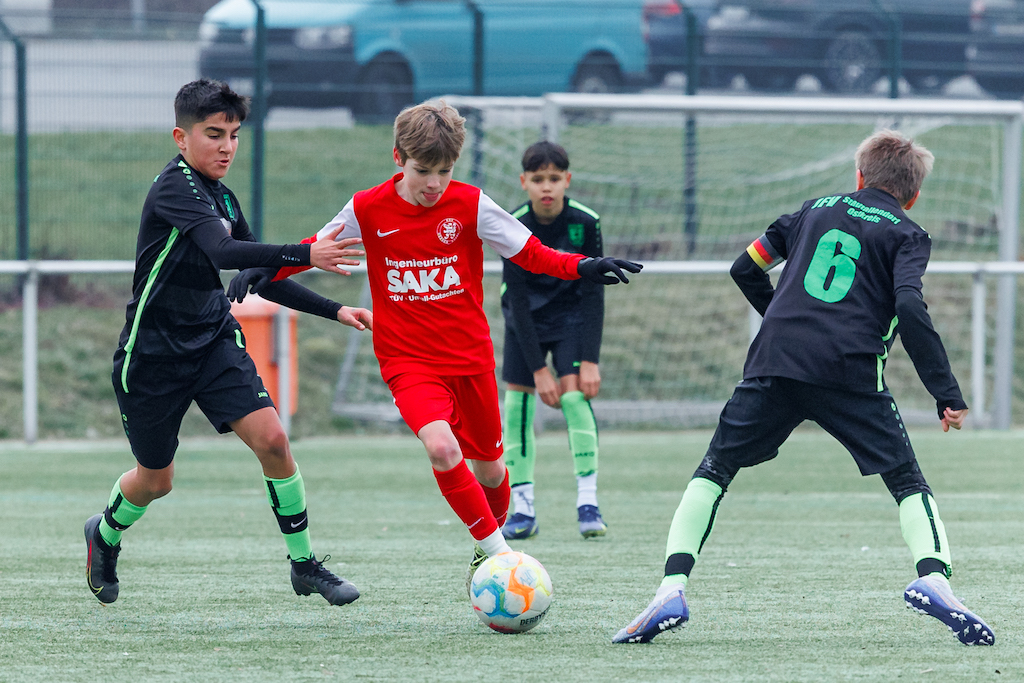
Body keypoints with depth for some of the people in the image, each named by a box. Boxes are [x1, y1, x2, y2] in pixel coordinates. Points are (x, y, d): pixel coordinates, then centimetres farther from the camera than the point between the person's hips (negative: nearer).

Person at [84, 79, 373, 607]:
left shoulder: (222, 198, 7)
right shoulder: (174, 188, -19)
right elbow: (222, 253, -35)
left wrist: (334, 311, 6)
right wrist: (306, 255, -44)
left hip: (213, 340, 6)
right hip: (153, 353, -6)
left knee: (271, 438, -14)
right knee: (155, 480, 9)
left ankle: (304, 565, -3)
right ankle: (105, 535, 42)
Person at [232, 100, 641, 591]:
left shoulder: (470, 205, -7)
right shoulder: (368, 209, -7)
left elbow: (531, 254, -2)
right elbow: (317, 247, 9)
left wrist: (582, 268, -18)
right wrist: (268, 270, -7)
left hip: (470, 356, 2)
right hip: (408, 360, -2)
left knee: (487, 465, 13)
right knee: (442, 448, -26)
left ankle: (492, 541, 42)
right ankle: (495, 550, -13)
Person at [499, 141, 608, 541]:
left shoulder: (585, 223, -21)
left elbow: (594, 292, -16)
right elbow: (518, 300, -21)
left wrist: (590, 359, -21)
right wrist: (538, 369, -23)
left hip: (571, 312, -1)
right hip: (526, 317, 1)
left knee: (574, 393, -16)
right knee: (517, 397, -7)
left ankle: (588, 503, -13)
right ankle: (523, 509, -1)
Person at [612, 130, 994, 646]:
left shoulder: (816, 209, 24)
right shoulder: (906, 235, 12)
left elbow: (746, 269, 27)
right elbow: (909, 309, -6)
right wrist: (947, 394, -6)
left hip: (775, 363, 2)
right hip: (852, 372, -2)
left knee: (714, 471, 13)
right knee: (906, 481, 9)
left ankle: (672, 589, -4)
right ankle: (932, 577, -17)